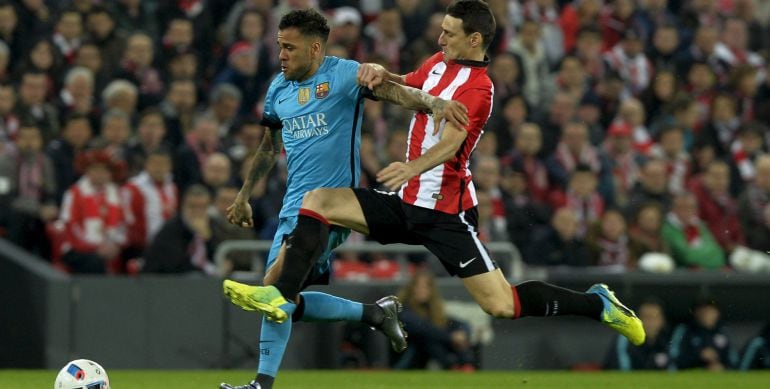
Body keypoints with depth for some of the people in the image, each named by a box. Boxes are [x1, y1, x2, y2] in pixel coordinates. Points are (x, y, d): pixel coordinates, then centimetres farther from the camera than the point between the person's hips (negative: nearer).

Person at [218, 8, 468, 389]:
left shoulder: (343, 74, -8)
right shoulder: (278, 88, 12)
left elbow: (393, 90, -22)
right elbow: (269, 147, 27)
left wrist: (433, 101, -41)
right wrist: (243, 196, 30)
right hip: (293, 207, 8)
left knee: (276, 285, -20)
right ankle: (375, 313, 23)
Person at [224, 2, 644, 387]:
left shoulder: (477, 87, -17)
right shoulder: (438, 63, 8)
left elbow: (451, 140, -32)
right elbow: (404, 87, 24)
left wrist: (413, 167, -52)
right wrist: (380, 73, -1)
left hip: (445, 212, -8)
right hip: (406, 202, 8)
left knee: (503, 306, -12)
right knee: (317, 200, -5)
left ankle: (596, 303, 8)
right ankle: (282, 298, -15)